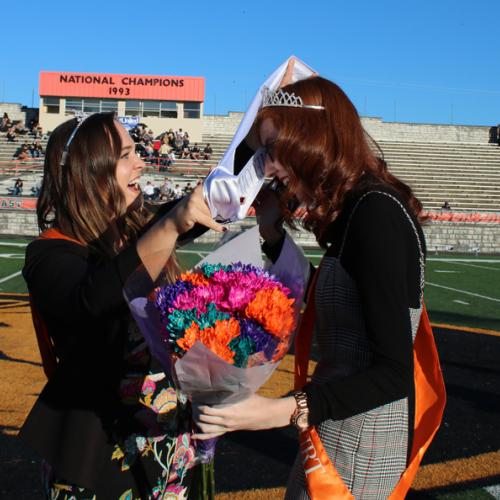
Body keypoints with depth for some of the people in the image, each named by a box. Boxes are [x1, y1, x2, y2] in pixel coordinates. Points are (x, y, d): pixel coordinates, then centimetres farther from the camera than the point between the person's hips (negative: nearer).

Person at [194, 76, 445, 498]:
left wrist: (285, 411, -32)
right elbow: (311, 310, 16)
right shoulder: (355, 209, 5)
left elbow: (395, 373, -24)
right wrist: (271, 229, 7)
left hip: (358, 446, -9)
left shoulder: (376, 213, -22)